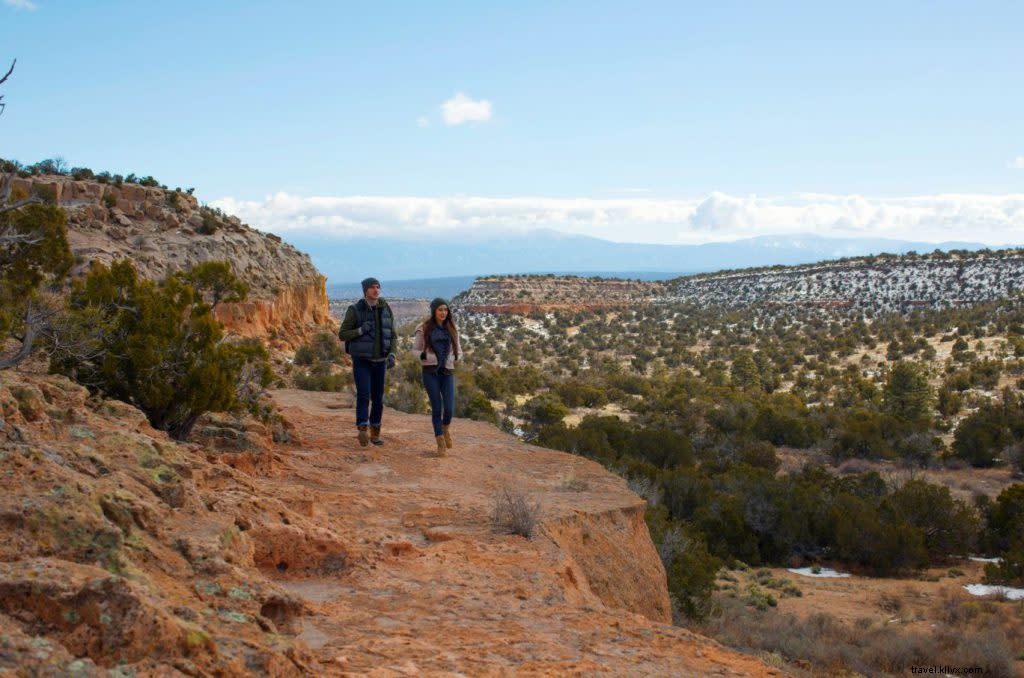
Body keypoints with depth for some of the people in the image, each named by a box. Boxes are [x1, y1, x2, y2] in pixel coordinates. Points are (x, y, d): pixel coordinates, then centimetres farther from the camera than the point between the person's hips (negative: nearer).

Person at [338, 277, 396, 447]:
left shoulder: (386, 310, 2)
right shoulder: (354, 310, -9)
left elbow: (391, 335, 8)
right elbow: (342, 335, -6)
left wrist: (391, 355, -7)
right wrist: (360, 330, -23)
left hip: (379, 361, 4)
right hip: (361, 360, -4)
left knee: (377, 398, 6)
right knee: (363, 394, -21)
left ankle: (374, 434, 19)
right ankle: (363, 431, -30)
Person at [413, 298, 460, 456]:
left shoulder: (451, 329, 8)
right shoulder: (424, 329, -1)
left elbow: (457, 350, 15)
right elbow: (415, 350, 5)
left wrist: (454, 358, -8)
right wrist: (424, 356, -17)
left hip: (447, 372, 2)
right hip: (430, 372, -2)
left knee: (449, 408, -9)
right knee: (437, 408, -4)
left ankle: (446, 428, 25)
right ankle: (440, 444, 9)